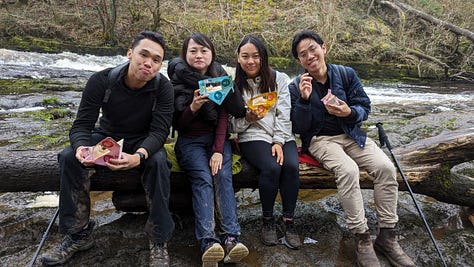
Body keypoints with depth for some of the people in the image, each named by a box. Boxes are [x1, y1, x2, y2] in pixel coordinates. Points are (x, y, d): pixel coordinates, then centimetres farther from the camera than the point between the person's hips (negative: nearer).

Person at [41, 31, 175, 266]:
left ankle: (159, 242, -21)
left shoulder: (163, 87, -19)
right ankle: (79, 235, -7)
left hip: (145, 142, -2)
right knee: (69, 157, -23)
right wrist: (81, 148, -42)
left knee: (158, 162, -34)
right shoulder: (101, 81, -17)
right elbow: (82, 125, -17)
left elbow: (160, 131, -25)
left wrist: (139, 156, -46)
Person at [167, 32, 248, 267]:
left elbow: (223, 118, 0)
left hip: (218, 138, 2)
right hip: (190, 141, -1)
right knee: (203, 179, -27)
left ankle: (230, 238, -31)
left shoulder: (221, 78, 6)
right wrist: (192, 108, -21)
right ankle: (208, 241, -35)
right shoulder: (177, 81, 1)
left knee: (223, 175, -25)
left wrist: (219, 151, -14)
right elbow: (177, 125, -1)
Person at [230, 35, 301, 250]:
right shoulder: (235, 85, 6)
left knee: (291, 166, -27)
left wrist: (279, 141, -11)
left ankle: (288, 220, -9)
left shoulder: (279, 79, 9)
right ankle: (267, 219, -7)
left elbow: (284, 114, 1)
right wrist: (247, 119, -18)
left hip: (282, 136, 2)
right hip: (253, 137, -2)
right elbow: (234, 125, 3)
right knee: (271, 167, -30)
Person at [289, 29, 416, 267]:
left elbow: (365, 108, 4)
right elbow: (299, 128, -6)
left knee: (386, 167, -21)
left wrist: (349, 112, -19)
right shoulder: (296, 86, -2)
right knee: (348, 170, -33)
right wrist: (304, 99, -21)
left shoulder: (346, 74, 3)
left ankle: (387, 236, -7)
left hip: (351, 135, 3)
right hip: (320, 139, -3)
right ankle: (362, 240, -19)